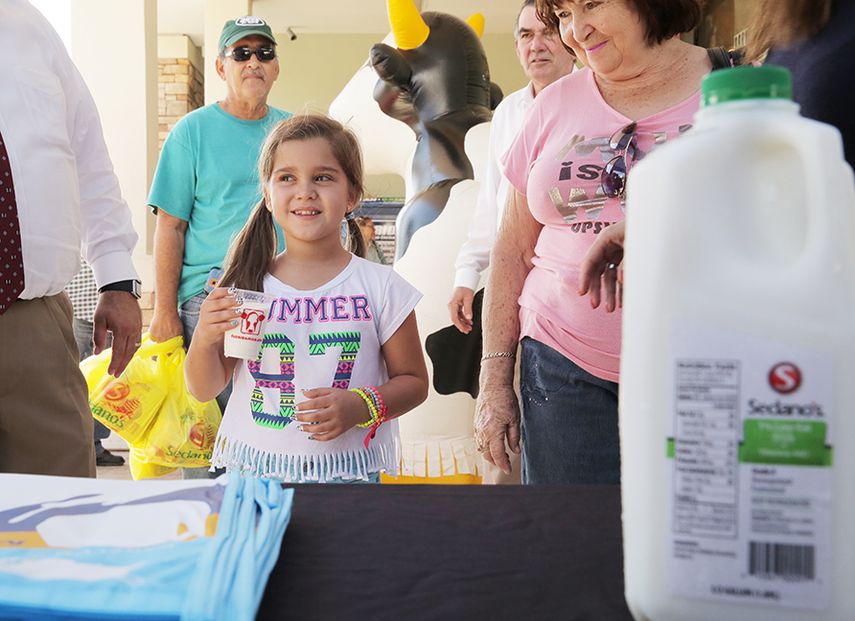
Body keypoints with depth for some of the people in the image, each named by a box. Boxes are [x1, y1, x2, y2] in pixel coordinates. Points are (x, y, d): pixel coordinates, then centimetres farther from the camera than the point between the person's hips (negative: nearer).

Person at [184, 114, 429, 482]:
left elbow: (414, 382, 4)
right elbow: (204, 390, 8)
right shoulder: (246, 286, 2)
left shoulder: (380, 287, -3)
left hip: (346, 472, -1)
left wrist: (360, 407, -13)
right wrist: (204, 340, -11)